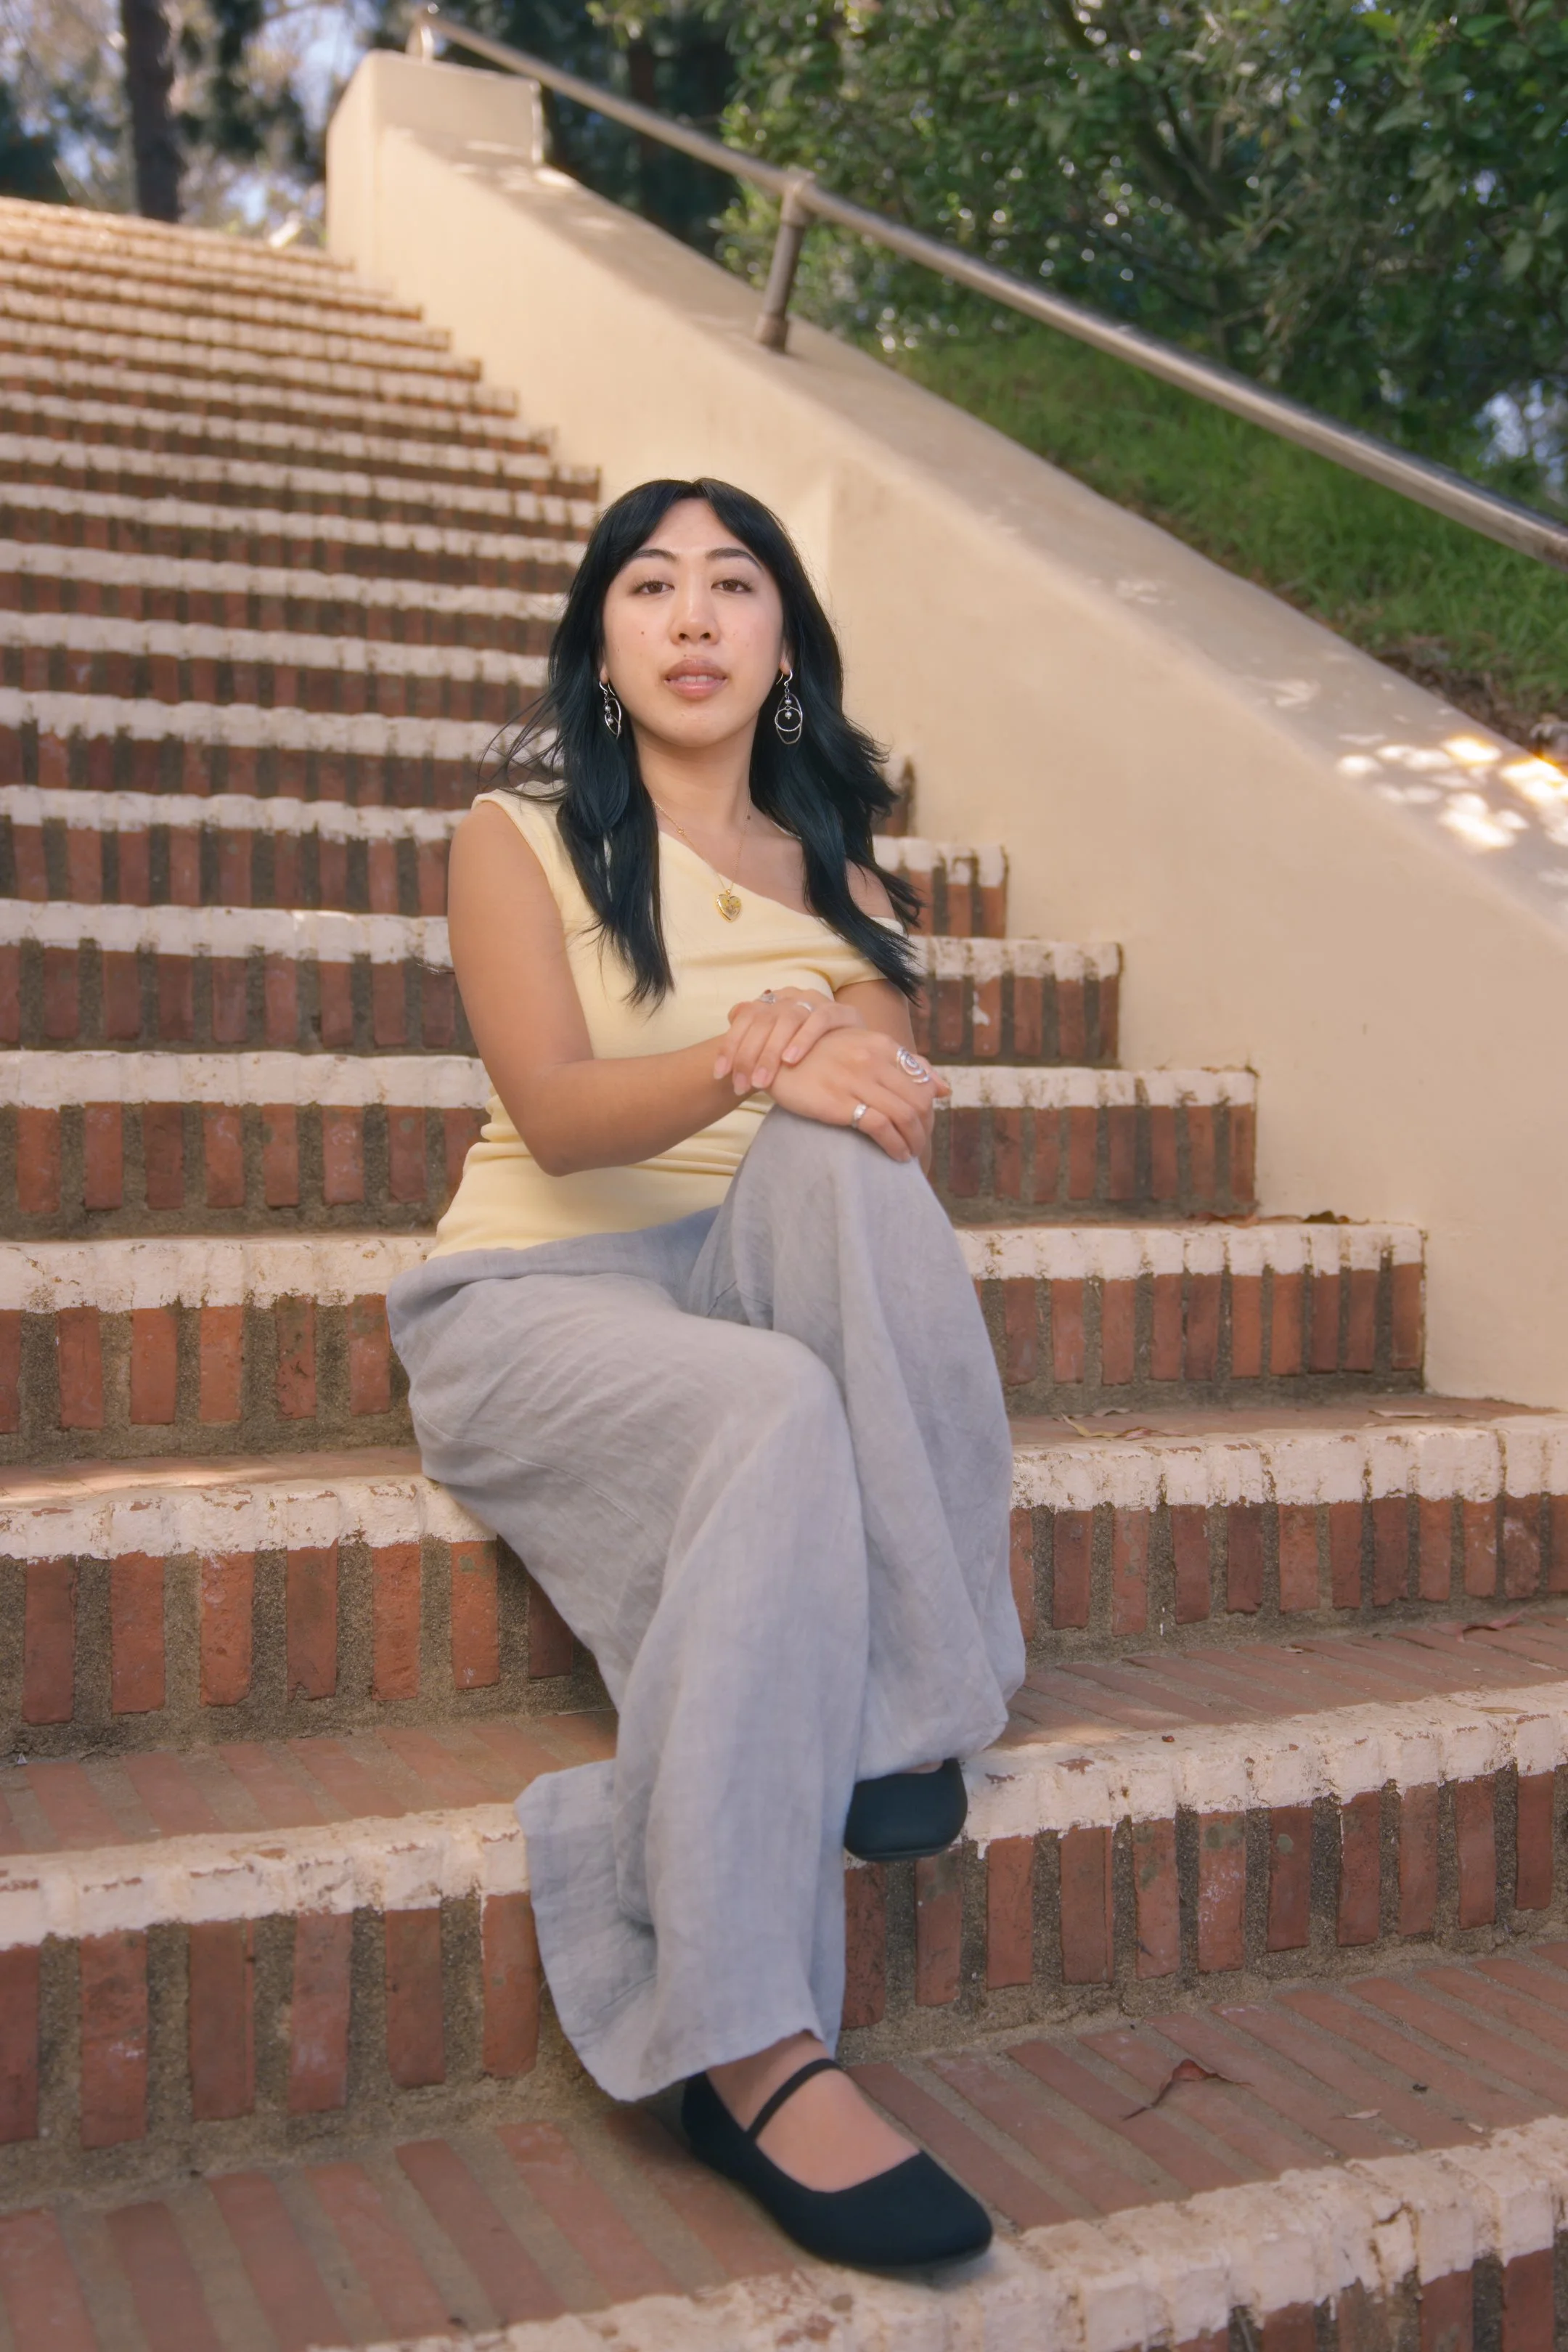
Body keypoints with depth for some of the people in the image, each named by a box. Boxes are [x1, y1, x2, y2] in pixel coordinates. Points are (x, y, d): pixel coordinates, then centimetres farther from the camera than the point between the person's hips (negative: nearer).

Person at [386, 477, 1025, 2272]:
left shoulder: (836, 869, 15)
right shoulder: (518, 834, 4)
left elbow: (889, 1117, 1)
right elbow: (557, 1112, -13)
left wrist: (820, 1045, -23)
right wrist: (750, 1062, -34)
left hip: (757, 1291, 3)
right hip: (536, 1300, -3)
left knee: (840, 1165, -32)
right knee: (775, 1417, -37)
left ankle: (903, 1694, -27)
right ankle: (754, 2053, -39)